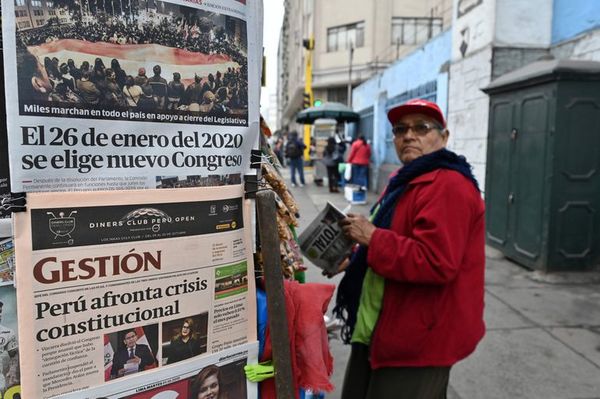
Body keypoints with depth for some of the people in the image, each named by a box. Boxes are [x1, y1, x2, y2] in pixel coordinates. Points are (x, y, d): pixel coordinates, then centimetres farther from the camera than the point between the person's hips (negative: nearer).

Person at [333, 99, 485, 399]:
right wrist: (354, 260, 11)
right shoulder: (409, 181, 14)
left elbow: (436, 263, -30)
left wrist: (372, 237, -24)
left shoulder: (447, 186, -20)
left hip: (417, 340, -10)